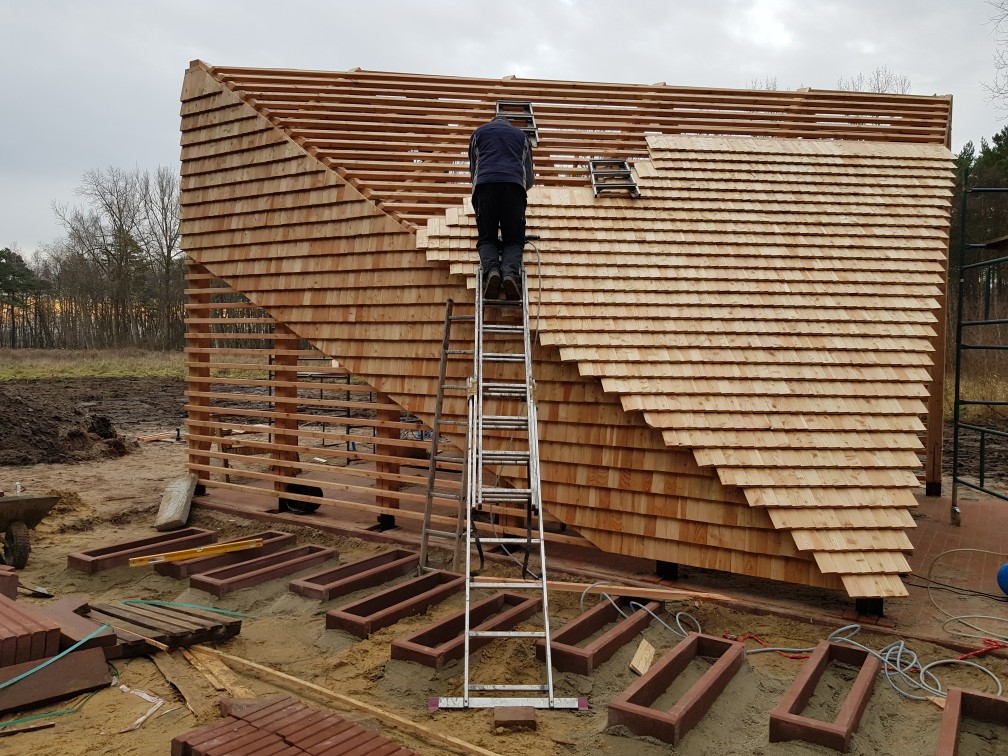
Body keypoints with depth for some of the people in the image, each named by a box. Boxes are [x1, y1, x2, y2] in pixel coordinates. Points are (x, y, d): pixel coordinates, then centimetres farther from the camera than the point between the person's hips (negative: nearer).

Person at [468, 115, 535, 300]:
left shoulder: (480, 132, 31)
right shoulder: (520, 134, 32)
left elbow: (472, 167, 35)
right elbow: (529, 175, 35)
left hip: (485, 183, 0)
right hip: (514, 184, 0)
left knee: (487, 238, 1)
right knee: (513, 238, 0)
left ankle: (491, 270, -29)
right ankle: (511, 273, -30)